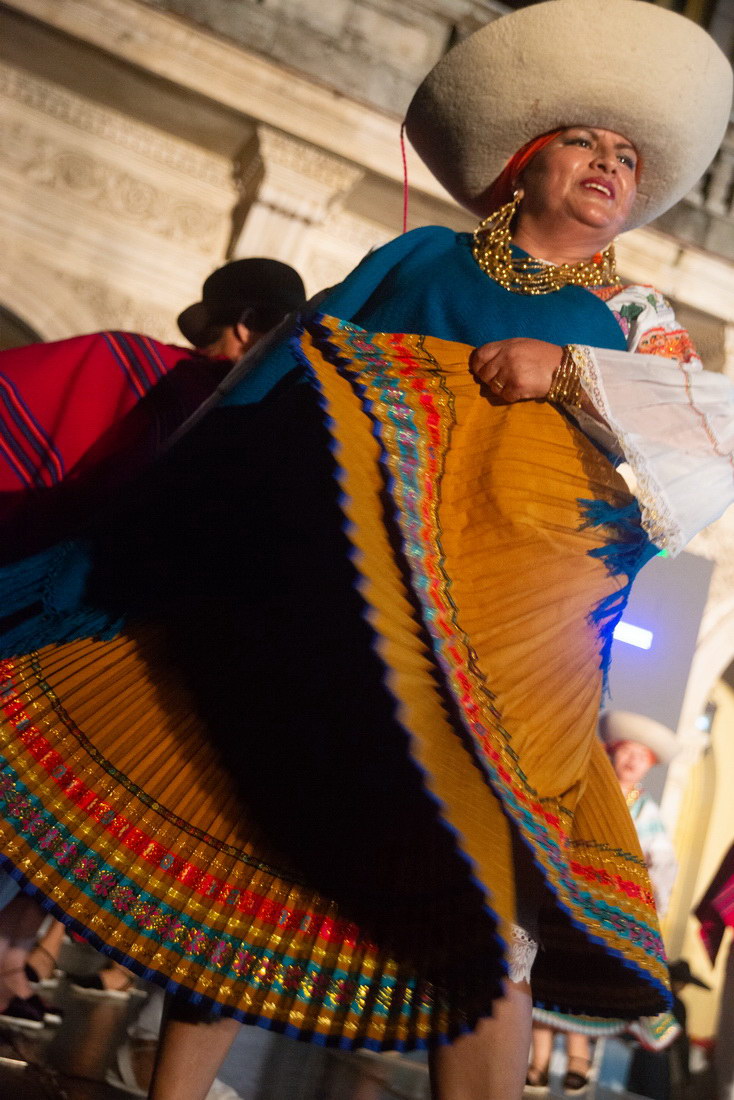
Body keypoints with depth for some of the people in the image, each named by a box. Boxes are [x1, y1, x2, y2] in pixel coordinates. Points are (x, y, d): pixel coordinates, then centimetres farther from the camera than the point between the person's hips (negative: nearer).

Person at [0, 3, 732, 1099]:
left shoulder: (633, 321, 21)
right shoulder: (423, 259, 19)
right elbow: (291, 370, 14)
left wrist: (567, 372, -9)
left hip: (507, 616, 0)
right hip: (338, 570, 0)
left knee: (482, 881, -9)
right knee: (248, 827, 0)